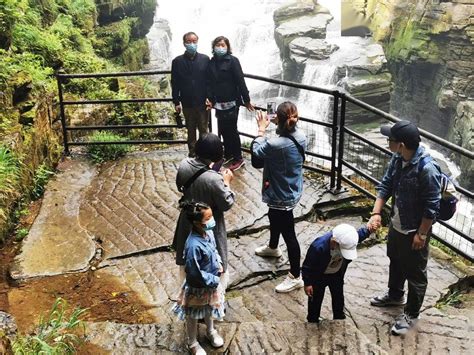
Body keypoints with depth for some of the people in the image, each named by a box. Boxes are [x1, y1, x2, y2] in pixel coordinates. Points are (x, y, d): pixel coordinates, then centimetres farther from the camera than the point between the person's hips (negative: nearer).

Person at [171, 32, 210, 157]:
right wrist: (176, 102, 0)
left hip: (203, 102, -1)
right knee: (191, 131, 11)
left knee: (204, 130, 4)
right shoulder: (177, 61, 0)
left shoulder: (205, 59, 0)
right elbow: (175, 84, 2)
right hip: (187, 103, 1)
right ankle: (192, 154, 21)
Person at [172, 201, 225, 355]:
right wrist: (214, 280, -20)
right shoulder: (194, 245, -37)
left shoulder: (208, 232, -12)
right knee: (193, 315, 20)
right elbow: (195, 273, -30)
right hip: (197, 287, -7)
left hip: (211, 282, 7)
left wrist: (219, 264, -6)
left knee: (209, 309, 32)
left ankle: (211, 332, 58)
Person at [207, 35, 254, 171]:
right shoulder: (212, 62, 6)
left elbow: (240, 81, -11)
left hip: (231, 102, -5)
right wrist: (210, 99, 1)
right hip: (219, 103, 5)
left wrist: (246, 100, -11)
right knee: (223, 130, 12)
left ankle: (238, 159, 10)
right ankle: (228, 155, 28)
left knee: (231, 130, -1)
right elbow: (209, 82, 9)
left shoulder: (232, 61, -10)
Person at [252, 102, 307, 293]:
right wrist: (279, 125, 1)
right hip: (292, 190, 9)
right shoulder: (300, 137, -11)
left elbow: (257, 150, -12)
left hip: (282, 196, -9)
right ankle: (273, 247, 61)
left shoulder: (276, 144, -33)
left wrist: (261, 129, 0)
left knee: (288, 234, 5)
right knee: (274, 217, 34)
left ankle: (295, 277, 20)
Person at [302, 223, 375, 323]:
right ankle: (313, 321, 36)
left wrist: (368, 229, -21)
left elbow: (359, 234, -3)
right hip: (319, 276, -4)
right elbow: (307, 266, -27)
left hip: (337, 274, 4)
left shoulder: (346, 239, -29)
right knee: (316, 299, 14)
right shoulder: (318, 247, -42)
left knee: (338, 297, 21)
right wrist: (307, 283, -18)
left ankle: (339, 318, 44)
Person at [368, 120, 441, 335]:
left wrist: (421, 235, -18)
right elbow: (386, 185, 1)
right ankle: (395, 295, 53)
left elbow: (431, 207, -24)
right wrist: (376, 213, -9)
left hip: (414, 231, -8)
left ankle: (411, 314, 30)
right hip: (396, 225, 8)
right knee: (395, 262, 28)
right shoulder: (397, 159, -8)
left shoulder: (427, 170, -31)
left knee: (415, 274, 11)